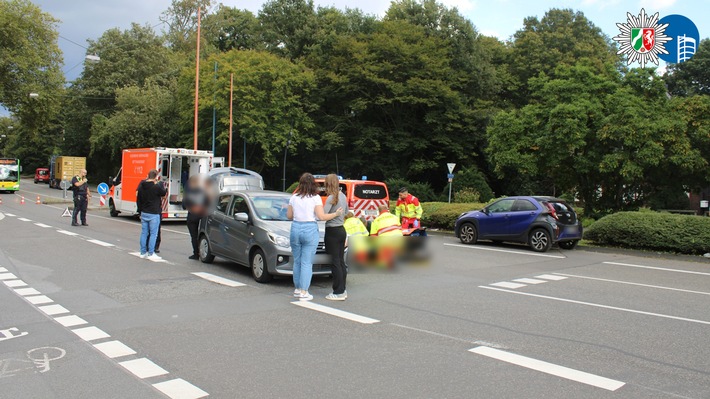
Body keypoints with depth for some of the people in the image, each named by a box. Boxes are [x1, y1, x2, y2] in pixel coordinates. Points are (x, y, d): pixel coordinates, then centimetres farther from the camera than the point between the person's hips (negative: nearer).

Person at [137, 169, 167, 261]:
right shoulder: (156, 187, -16)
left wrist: (141, 210, 20)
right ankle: (151, 254, -1)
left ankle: (143, 252, 18)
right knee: (153, 234, -1)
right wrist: (160, 183, 10)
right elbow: (164, 193, 1)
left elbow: (138, 200, 12)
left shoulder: (141, 186, 6)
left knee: (144, 233, 12)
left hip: (144, 213, 7)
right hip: (153, 214, -7)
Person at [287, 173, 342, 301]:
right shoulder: (315, 198, -6)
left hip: (295, 228, 4)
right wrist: (336, 214, -1)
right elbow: (322, 216, -12)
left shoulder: (294, 198, 4)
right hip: (310, 230, -4)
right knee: (307, 262, 0)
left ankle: (297, 289, 24)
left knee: (297, 261, 15)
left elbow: (289, 215, 9)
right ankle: (303, 292, 0)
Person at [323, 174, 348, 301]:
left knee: (336, 262, -4)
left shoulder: (331, 197, -16)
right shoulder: (343, 196, 9)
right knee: (341, 261, 13)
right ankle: (342, 290, 19)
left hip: (333, 232, -8)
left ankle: (338, 292, 0)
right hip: (342, 230, 8)